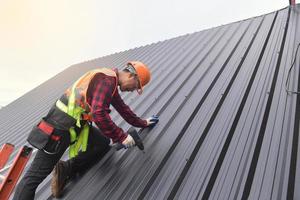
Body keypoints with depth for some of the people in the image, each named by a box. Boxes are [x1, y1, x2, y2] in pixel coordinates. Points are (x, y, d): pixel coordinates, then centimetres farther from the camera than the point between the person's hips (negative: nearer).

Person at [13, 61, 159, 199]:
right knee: (36, 175, 0)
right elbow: (99, 114, -29)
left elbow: (122, 107, 23)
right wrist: (121, 137, -19)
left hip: (77, 124, 9)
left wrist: (142, 123, 30)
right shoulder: (108, 79, -18)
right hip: (61, 125, -9)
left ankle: (65, 169, 6)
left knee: (104, 144, 10)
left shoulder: (111, 82, 14)